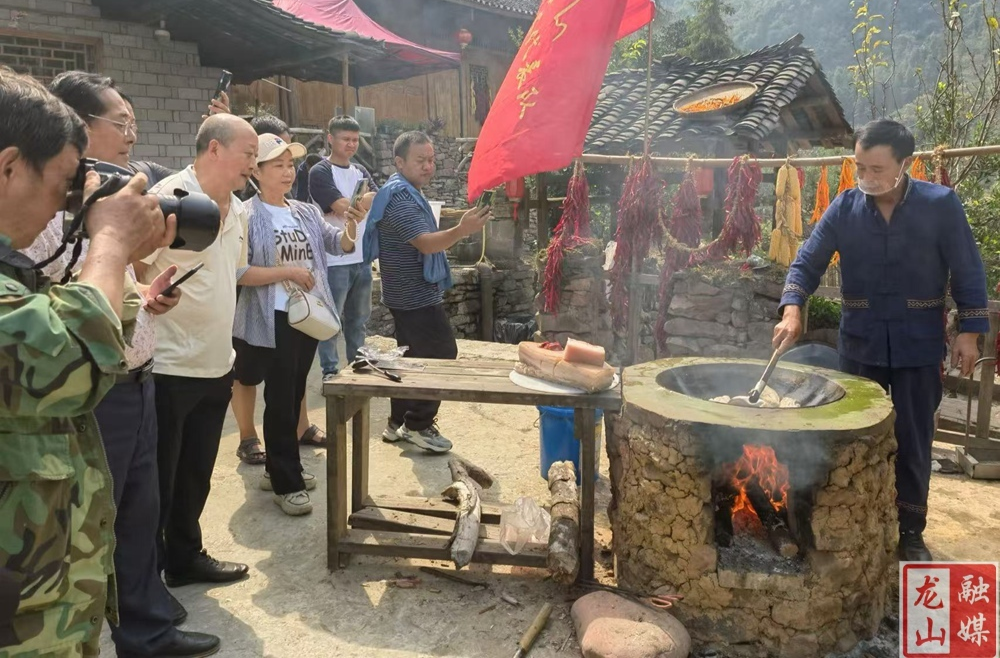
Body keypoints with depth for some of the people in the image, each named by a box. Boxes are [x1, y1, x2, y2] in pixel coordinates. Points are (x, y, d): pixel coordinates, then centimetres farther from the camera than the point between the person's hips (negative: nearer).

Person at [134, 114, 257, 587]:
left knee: (195, 475, 20)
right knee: (157, 480, 6)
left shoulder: (237, 210, 10)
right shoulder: (170, 197, -16)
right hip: (168, 367, -8)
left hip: (216, 366, 8)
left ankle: (184, 556, 36)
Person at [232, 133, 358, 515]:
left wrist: (352, 222, -15)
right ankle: (286, 484, 10)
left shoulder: (306, 212, 8)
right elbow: (238, 272, -17)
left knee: (294, 396, 16)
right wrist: (288, 272, -18)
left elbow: (340, 246, 4)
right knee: (280, 402, 0)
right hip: (273, 321, -6)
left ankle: (279, 468, 31)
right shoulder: (247, 216, -10)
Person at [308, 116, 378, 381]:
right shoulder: (320, 172, -6)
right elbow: (343, 208, -17)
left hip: (362, 259, 7)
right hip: (335, 261, -6)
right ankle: (330, 372, 11)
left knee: (358, 319, 15)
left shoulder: (361, 172, 15)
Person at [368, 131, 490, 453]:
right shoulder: (400, 197, -21)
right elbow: (425, 243, -33)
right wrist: (461, 230, -47)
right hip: (417, 296, -11)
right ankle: (419, 424, 1)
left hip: (409, 293, 11)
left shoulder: (407, 193, 15)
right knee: (442, 354, -6)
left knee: (411, 357, 15)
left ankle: (398, 423, 23)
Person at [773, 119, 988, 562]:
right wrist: (792, 312, -21)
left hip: (918, 344, -1)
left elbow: (968, 272, -4)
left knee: (913, 440, 7)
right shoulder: (844, 207, -6)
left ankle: (910, 530, 23)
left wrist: (969, 331, -7)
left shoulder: (941, 205, -9)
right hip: (860, 343, 2)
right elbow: (807, 262, -5)